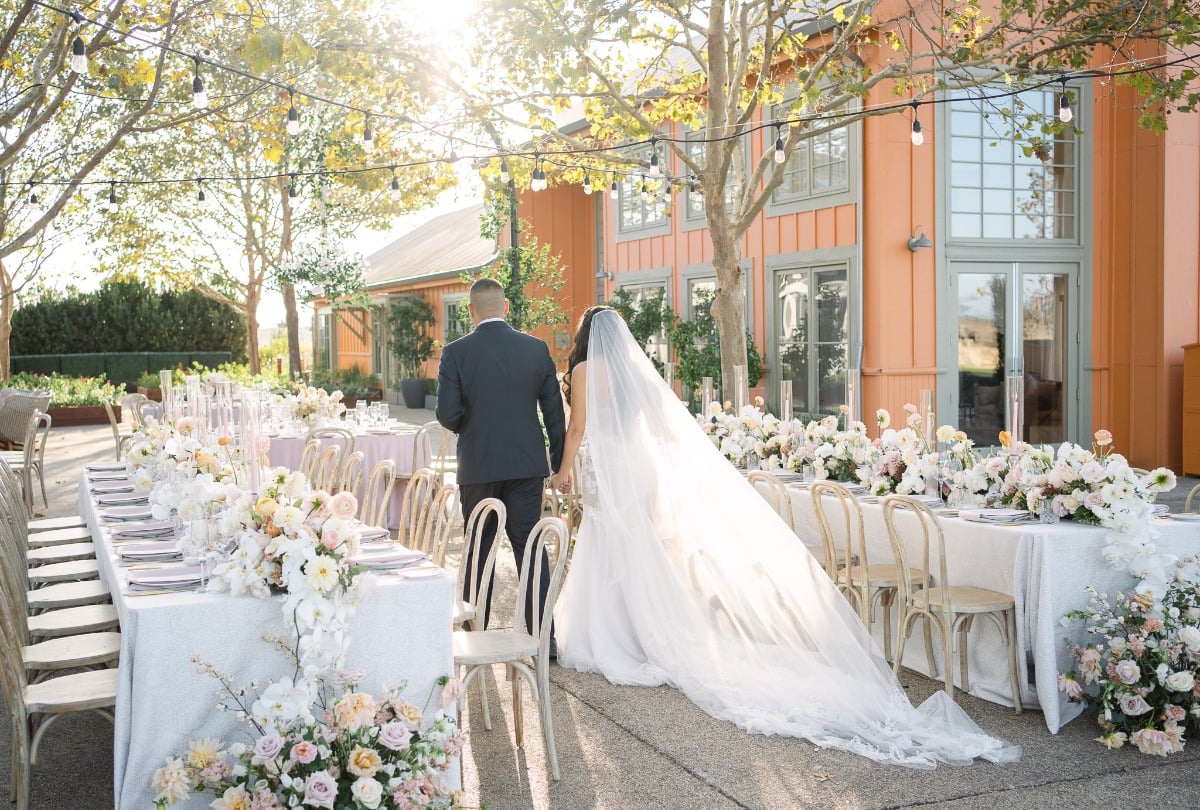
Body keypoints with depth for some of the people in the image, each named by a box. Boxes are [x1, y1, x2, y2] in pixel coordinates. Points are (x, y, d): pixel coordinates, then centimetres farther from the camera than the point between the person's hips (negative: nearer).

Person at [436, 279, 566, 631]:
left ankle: (477, 632, 21)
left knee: (479, 549, 12)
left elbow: (447, 414, -10)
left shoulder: (456, 352, -7)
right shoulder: (537, 348, 1)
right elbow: (555, 411, 3)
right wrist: (560, 463, 12)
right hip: (528, 463, 2)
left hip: (479, 466, -1)